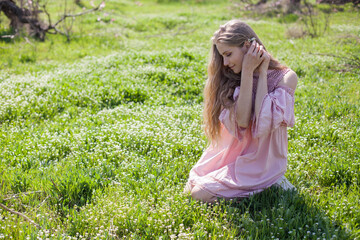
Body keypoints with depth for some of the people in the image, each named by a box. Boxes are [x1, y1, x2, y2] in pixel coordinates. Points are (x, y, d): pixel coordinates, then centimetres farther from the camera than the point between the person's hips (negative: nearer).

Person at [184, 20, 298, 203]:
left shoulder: (285, 77, -13)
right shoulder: (231, 80, 1)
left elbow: (263, 122, -25)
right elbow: (242, 121, -16)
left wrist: (261, 73, -19)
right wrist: (247, 72, -19)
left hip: (261, 162, -5)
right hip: (233, 153, 6)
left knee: (201, 194, -15)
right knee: (190, 188, -4)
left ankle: (267, 185, 1)